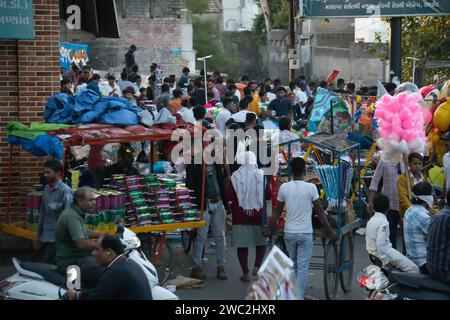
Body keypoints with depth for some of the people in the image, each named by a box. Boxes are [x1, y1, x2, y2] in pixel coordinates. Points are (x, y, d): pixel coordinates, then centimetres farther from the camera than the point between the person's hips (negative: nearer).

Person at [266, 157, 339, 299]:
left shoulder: (284, 187, -3)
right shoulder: (311, 188, -9)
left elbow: (277, 211, 4)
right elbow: (319, 211, -5)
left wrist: (269, 229, 17)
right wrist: (330, 231, 3)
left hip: (289, 233, 3)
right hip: (305, 233, -3)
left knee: (292, 264, 18)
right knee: (303, 266, 1)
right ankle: (299, 297, -2)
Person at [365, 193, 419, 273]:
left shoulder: (371, 220, 9)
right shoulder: (383, 222, -17)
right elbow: (380, 243, -25)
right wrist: (385, 262, -20)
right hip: (385, 251, -10)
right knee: (414, 269, -10)